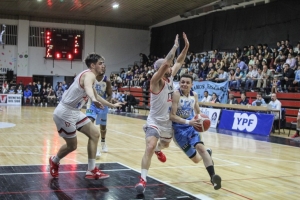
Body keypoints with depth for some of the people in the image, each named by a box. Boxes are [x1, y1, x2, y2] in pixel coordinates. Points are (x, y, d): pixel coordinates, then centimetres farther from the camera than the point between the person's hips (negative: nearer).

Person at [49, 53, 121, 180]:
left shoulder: (88, 75, 14)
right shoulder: (89, 75, -18)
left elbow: (96, 95, 31)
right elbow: (87, 87, -45)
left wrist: (112, 105, 38)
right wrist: (93, 99, -66)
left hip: (74, 112, 10)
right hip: (65, 113, -10)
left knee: (94, 134, 5)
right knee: (72, 145, 4)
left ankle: (91, 170, 8)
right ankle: (54, 161, 34)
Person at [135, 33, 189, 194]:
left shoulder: (170, 77, -1)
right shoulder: (156, 81, -23)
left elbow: (179, 62, 10)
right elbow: (165, 63, -38)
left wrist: (186, 47, -2)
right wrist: (175, 47, -29)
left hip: (167, 121, 8)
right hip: (154, 121, -8)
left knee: (165, 144, 31)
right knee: (150, 146, -29)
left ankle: (158, 150, 69)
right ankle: (143, 179, -24)